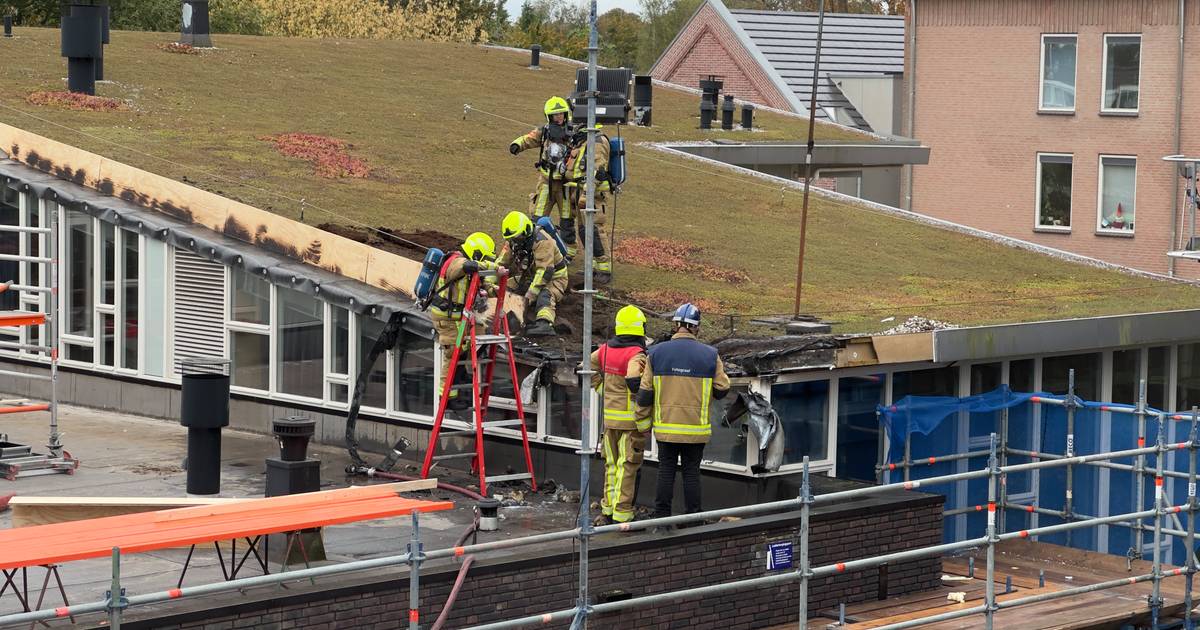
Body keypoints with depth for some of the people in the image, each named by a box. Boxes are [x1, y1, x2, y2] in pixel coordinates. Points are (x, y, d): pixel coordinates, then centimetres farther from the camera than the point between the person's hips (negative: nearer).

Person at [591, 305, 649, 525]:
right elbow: (635, 384, -29)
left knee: (612, 465, 16)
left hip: (609, 416, 7)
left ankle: (608, 511, 22)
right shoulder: (636, 354, -17)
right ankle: (621, 515, -2)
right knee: (627, 466, -2)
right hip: (630, 419, -7)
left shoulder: (607, 349, 5)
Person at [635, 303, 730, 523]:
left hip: (666, 425, 1)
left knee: (666, 471, 8)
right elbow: (722, 390, 0)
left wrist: (642, 421, 8)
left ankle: (661, 518, 9)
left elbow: (645, 393, -2)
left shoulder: (657, 353, -4)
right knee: (692, 472, 8)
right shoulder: (710, 355, -6)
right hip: (696, 428, -1)